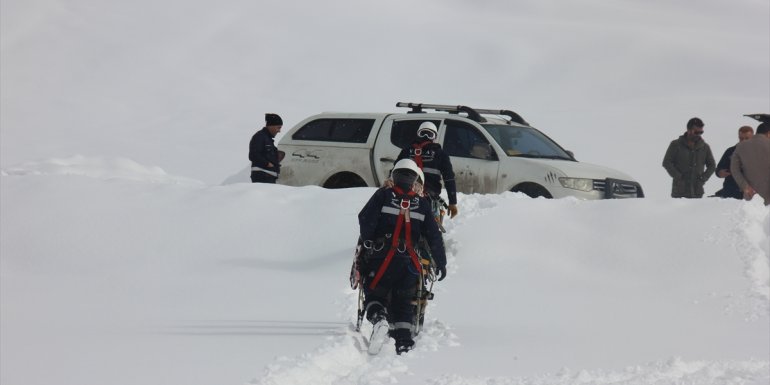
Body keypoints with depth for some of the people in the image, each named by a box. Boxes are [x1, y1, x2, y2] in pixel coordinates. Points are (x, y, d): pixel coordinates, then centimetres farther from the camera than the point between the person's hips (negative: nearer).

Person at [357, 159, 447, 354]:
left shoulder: (383, 195, 4)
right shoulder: (423, 205, 10)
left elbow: (365, 218, -9)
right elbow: (434, 237, 11)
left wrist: (367, 241, -1)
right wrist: (441, 264, 18)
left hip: (380, 257, -2)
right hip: (409, 261, 2)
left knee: (374, 295, 7)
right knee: (403, 302, 11)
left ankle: (378, 318, -24)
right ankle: (404, 340, -1)